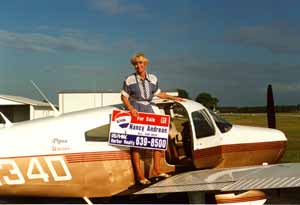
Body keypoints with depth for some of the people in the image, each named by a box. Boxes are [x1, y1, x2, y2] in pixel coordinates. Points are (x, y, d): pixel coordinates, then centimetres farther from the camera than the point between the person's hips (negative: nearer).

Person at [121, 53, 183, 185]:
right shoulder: (130, 80, -5)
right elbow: (124, 96, -1)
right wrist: (130, 108, -16)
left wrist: (173, 98, 20)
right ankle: (139, 175, -2)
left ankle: (156, 170, 13)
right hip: (135, 110, -5)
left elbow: (158, 93, 21)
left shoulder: (153, 78, 8)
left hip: (149, 109, 5)